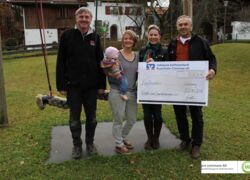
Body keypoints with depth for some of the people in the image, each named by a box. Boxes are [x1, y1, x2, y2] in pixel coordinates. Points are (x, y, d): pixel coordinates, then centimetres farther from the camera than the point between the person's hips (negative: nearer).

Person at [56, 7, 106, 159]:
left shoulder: (95, 37, 4)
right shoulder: (67, 35, -3)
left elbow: (100, 62, 5)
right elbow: (61, 62, -4)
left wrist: (102, 84, 2)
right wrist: (61, 85, -7)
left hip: (91, 85, 2)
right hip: (73, 85, -2)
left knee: (92, 117, 12)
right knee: (75, 119, 9)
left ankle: (90, 143, 30)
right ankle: (77, 145, 27)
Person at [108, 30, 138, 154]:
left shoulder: (137, 56, 9)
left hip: (132, 93, 5)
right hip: (117, 92, -5)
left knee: (132, 119, 13)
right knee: (118, 119, 3)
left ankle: (122, 138, 37)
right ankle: (118, 145, 19)